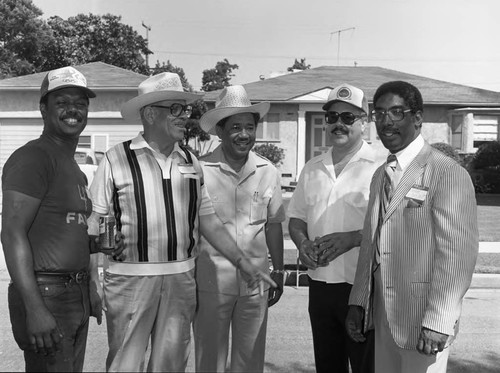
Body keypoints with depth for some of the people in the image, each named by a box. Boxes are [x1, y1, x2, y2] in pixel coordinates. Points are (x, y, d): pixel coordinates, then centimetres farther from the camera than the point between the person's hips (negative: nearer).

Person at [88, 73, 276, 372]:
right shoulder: (116, 159, -4)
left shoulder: (190, 162, 9)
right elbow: (95, 223, -4)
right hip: (130, 279, -4)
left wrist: (243, 263, 7)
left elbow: (209, 222, 12)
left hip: (181, 279, 4)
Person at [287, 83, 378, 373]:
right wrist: (302, 242, -4)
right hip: (320, 284, 6)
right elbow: (297, 217, 16)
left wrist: (352, 238, -22)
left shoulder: (380, 167, -8)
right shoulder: (312, 169, 11)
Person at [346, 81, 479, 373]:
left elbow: (458, 254, -17)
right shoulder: (381, 175, 12)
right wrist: (358, 302, 11)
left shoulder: (449, 173, -12)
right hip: (383, 314, 7)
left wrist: (438, 322, -20)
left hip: (422, 317, -7)